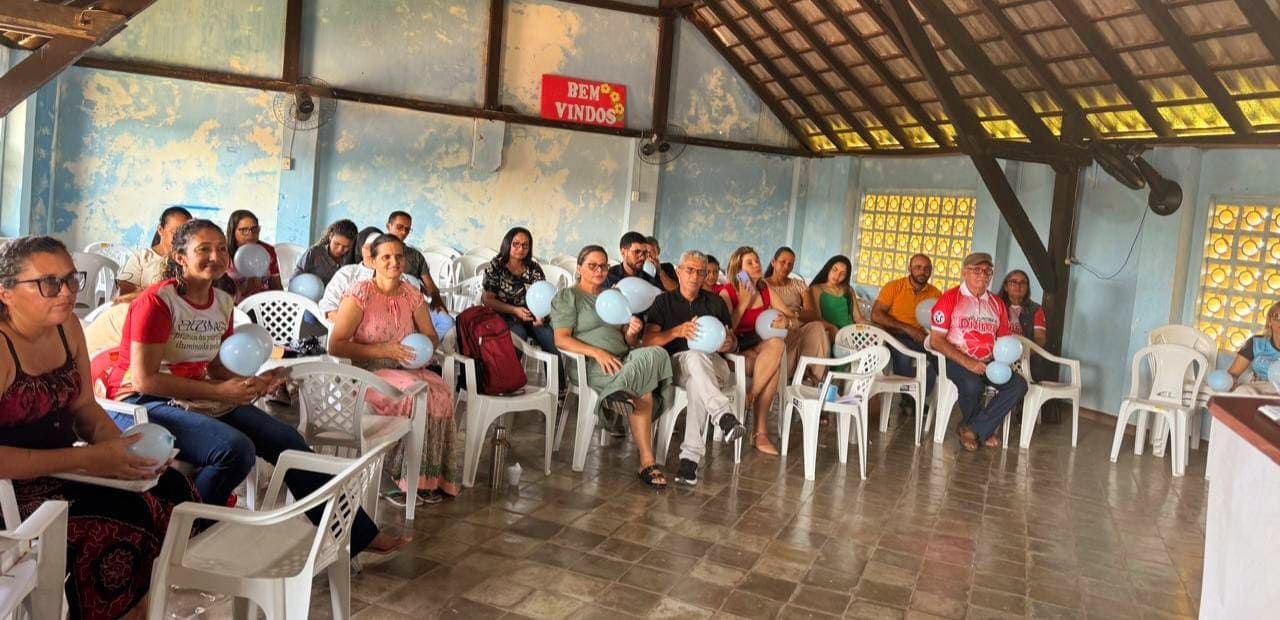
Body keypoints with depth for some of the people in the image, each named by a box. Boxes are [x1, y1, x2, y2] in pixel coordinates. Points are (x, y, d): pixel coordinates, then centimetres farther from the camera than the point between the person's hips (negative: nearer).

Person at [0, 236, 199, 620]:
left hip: (62, 469, 8)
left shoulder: (66, 326, 3)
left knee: (174, 491, -2)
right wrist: (85, 459, -25)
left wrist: (123, 449, -8)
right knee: (124, 519, -23)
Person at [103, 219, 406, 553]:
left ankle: (357, 533, 3)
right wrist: (219, 392, -22)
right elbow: (144, 379, -19)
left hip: (200, 398, 7)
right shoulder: (157, 301, -15)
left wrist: (252, 383, -5)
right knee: (236, 448, -31)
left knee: (285, 438, -5)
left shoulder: (222, 301, 8)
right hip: (142, 402, -7)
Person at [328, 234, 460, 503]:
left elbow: (431, 336, 18)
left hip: (405, 369, 5)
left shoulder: (412, 295, 7)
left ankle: (433, 477, -14)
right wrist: (383, 350, -20)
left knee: (441, 392, -25)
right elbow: (335, 345, -15)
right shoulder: (360, 294, -10)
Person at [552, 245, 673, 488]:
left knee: (653, 353, -31)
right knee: (643, 393, -31)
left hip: (624, 362, 5)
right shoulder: (567, 297, 9)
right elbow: (561, 340, -6)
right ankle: (647, 462, -32)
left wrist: (632, 333, -3)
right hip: (590, 367, -5)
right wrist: (597, 352, -21)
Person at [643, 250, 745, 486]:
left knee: (697, 383, -37)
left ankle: (691, 456, -46)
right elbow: (648, 341, -1)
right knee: (695, 356, -39)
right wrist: (678, 331, -18)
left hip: (714, 366, 1)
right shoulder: (664, 302, 13)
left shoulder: (716, 302, 21)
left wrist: (730, 344, -5)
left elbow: (733, 342, 21)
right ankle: (725, 417, -56)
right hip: (677, 363, -1)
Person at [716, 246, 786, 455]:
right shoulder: (727, 293, -4)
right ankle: (760, 432, -26)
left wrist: (785, 321, -13)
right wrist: (744, 303, -14)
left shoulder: (766, 290, 12)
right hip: (736, 351, -5)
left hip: (760, 347, 5)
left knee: (777, 343, -32)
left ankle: (748, 399, -23)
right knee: (774, 364, -32)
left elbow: (786, 317, 12)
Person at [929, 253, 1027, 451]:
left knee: (1018, 384, -18)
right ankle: (983, 429, -2)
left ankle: (973, 428, -9)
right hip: (956, 360, -6)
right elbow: (936, 340, -11)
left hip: (988, 362, 6)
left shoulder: (997, 303, 13)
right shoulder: (950, 298, -5)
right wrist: (966, 362, -21)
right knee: (972, 385, -35)